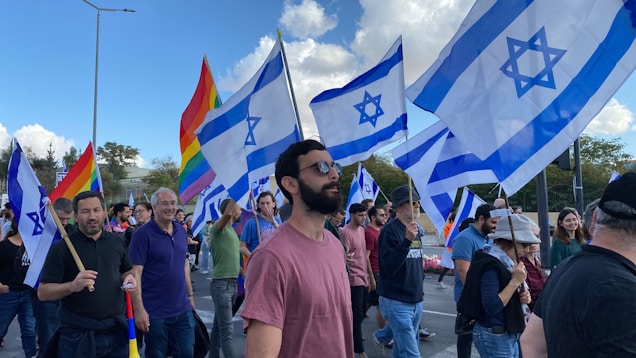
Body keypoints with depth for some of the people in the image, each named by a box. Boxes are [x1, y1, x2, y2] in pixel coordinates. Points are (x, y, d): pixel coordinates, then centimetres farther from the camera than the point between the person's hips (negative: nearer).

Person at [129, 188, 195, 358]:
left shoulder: (181, 231, 6)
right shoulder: (143, 234, -13)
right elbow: (135, 273, -15)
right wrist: (139, 309, -18)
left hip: (183, 310, 5)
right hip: (155, 313, -5)